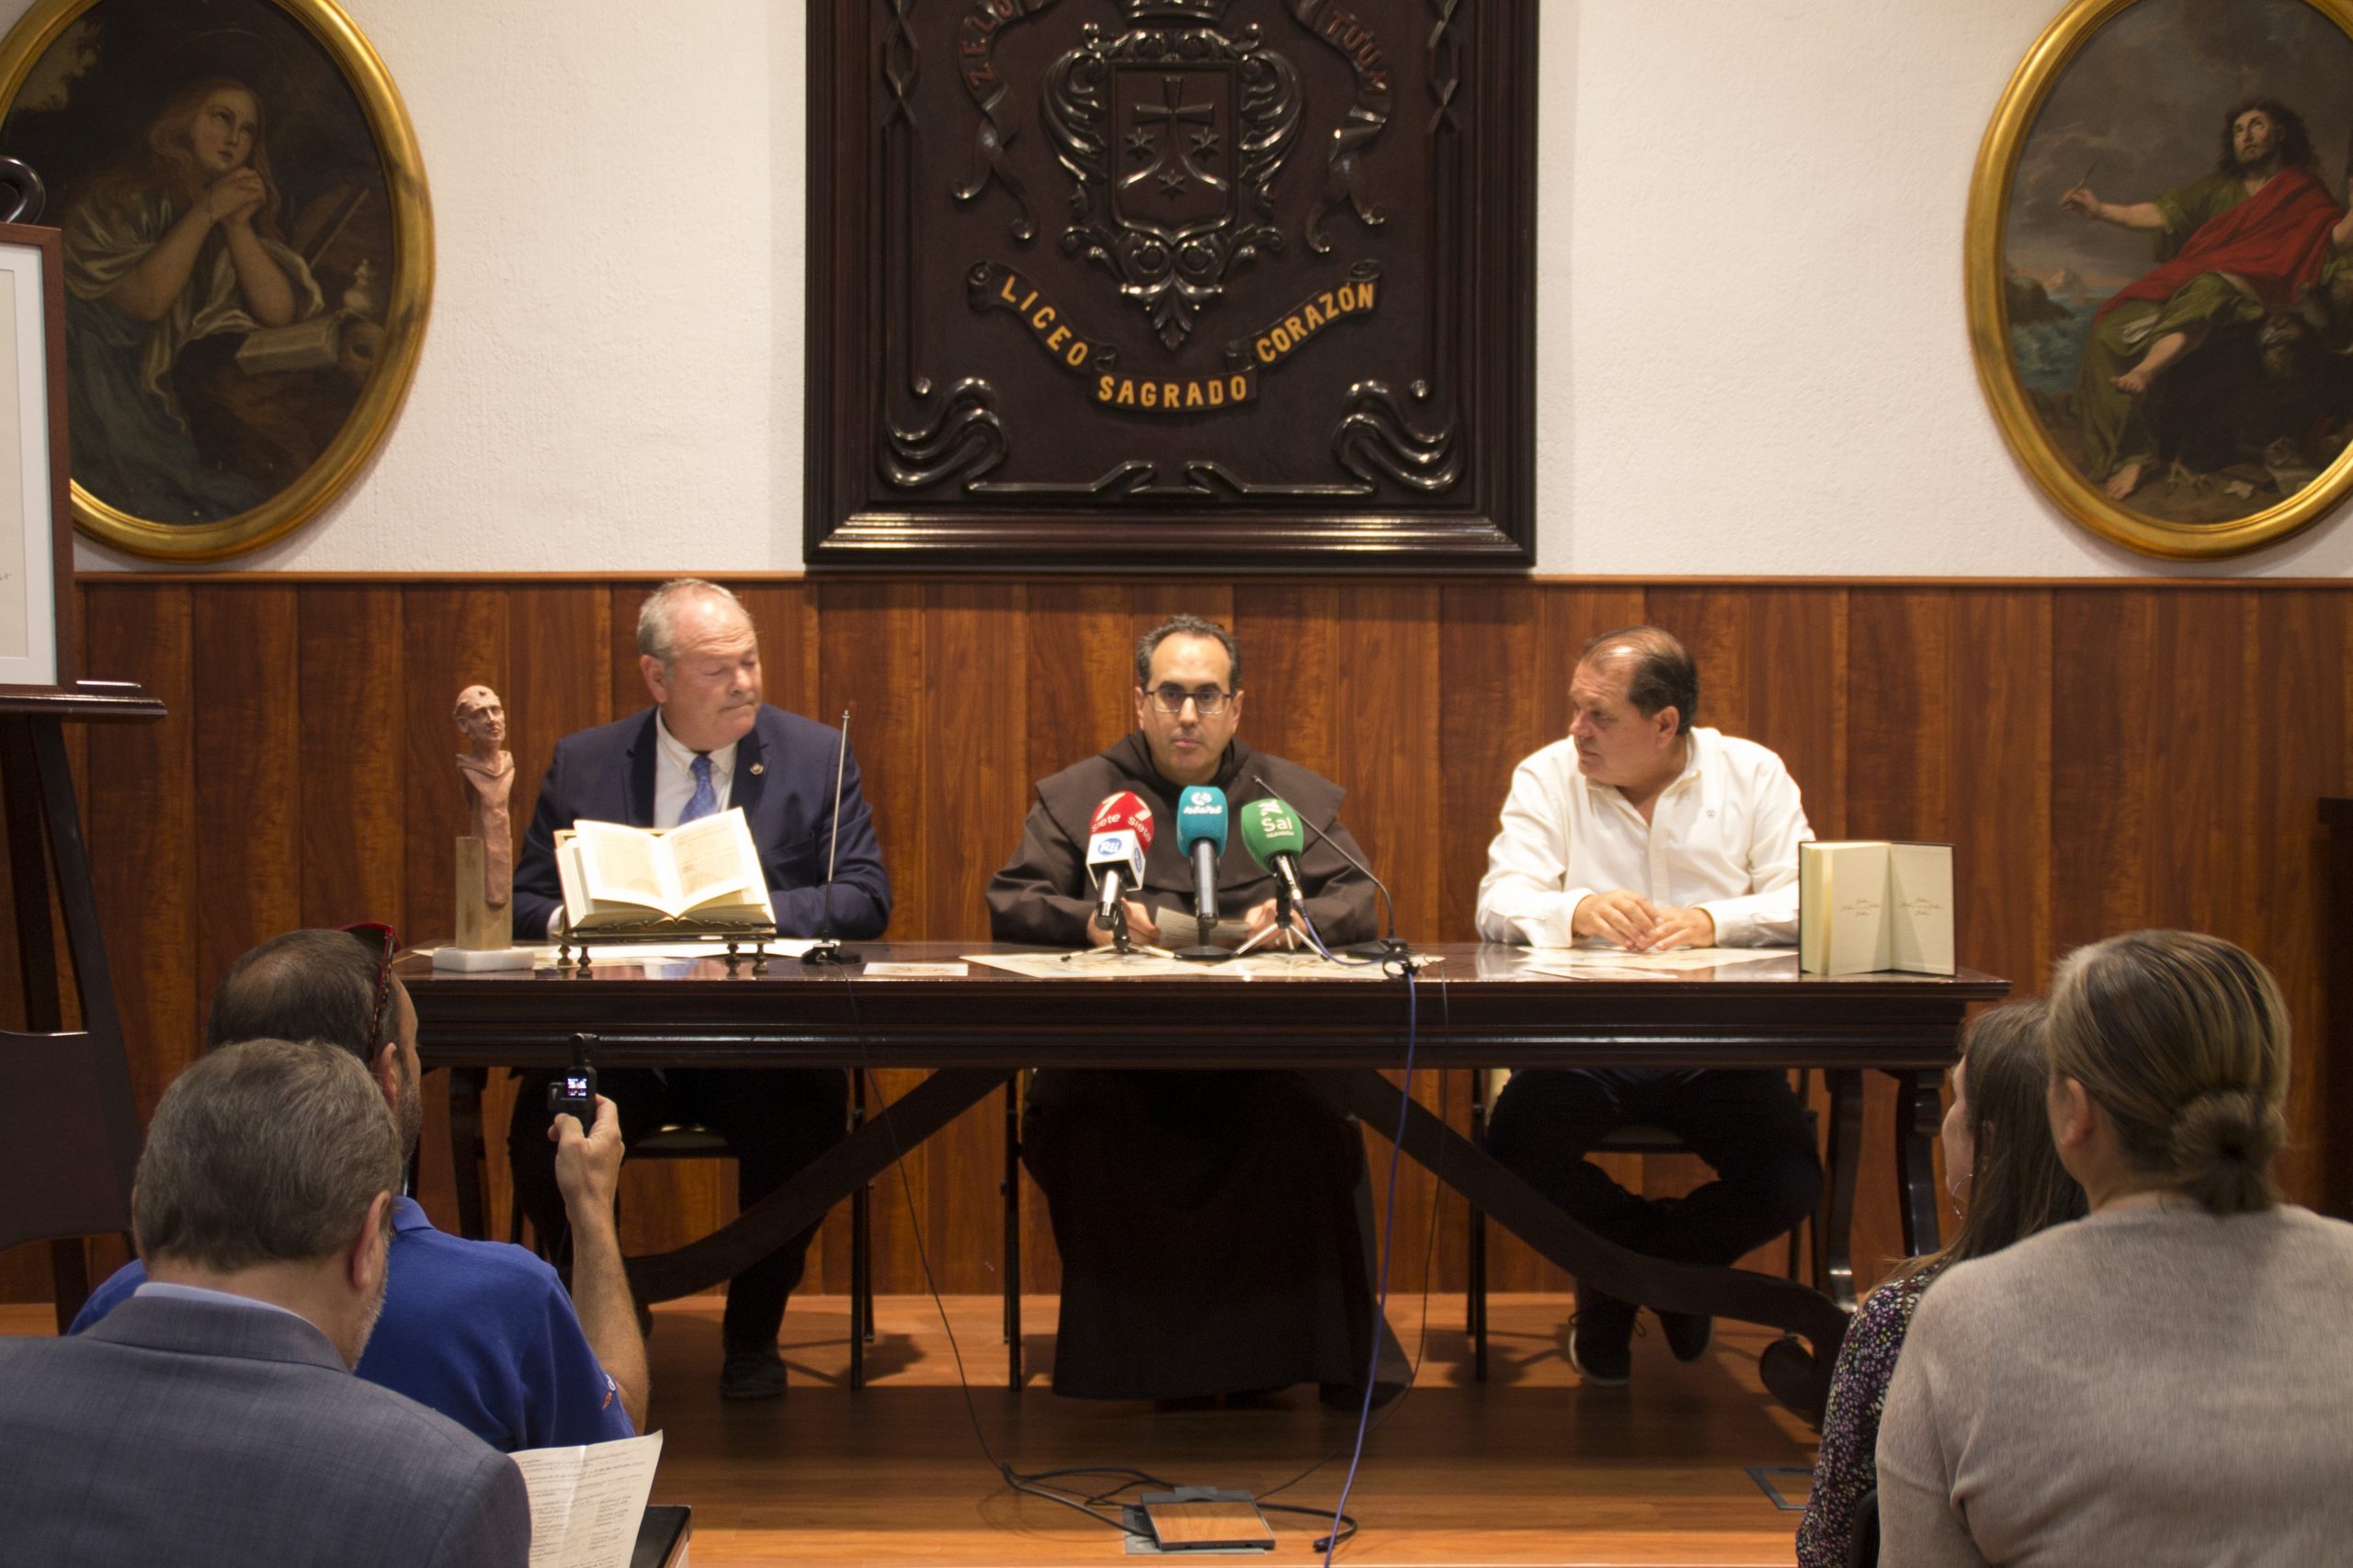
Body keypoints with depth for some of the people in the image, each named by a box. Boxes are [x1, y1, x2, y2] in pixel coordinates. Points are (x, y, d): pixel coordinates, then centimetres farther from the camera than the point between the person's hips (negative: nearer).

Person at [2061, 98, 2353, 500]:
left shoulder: (2306, 194, 17)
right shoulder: (2219, 188, 30)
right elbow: (2161, 215, 23)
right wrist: (2101, 210, 11)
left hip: (2243, 293, -5)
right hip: (2178, 287, 5)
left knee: (2210, 287, -42)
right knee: (2106, 335, -23)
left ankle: (2151, 365, -71)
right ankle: (2126, 456, -35)